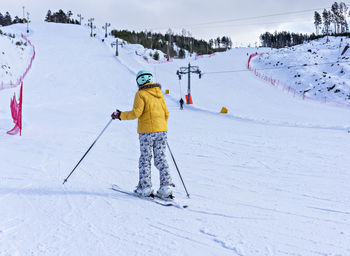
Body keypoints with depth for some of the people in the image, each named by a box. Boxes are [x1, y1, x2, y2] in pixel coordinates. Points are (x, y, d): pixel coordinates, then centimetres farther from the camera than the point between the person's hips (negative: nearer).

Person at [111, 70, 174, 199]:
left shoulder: (141, 94, -7)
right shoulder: (159, 93, 11)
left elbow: (136, 113, -16)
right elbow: (166, 113, 14)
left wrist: (120, 115, -4)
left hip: (146, 131, -5)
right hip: (161, 130, 5)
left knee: (145, 159, 4)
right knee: (161, 159, 8)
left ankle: (145, 188, 3)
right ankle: (166, 188, 3)